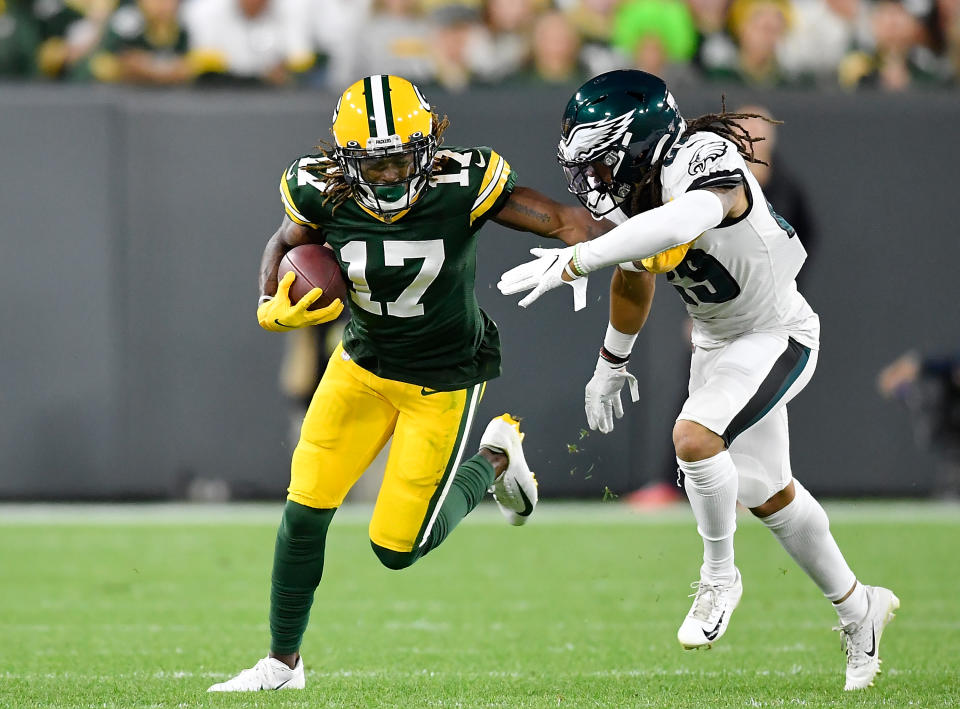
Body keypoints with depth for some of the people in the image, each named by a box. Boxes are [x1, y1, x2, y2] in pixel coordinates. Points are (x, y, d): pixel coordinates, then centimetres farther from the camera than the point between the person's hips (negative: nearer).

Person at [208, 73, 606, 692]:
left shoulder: (462, 188, -26)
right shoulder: (323, 196, -17)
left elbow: (562, 220, -23)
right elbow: (285, 246, 5)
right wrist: (274, 308, -14)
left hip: (444, 378, -3)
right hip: (364, 363, 3)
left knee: (397, 545, -3)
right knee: (305, 510, -5)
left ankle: (494, 460, 25)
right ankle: (283, 663, 15)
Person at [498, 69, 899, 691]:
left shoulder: (707, 162, -32)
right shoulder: (633, 195, -8)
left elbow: (679, 223, -56)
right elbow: (634, 278, 12)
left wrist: (574, 262, -54)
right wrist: (612, 363, 24)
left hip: (776, 335, -8)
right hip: (717, 341, 8)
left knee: (695, 435, -27)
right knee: (763, 491, 15)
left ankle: (719, 577, -3)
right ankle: (858, 608, 34)